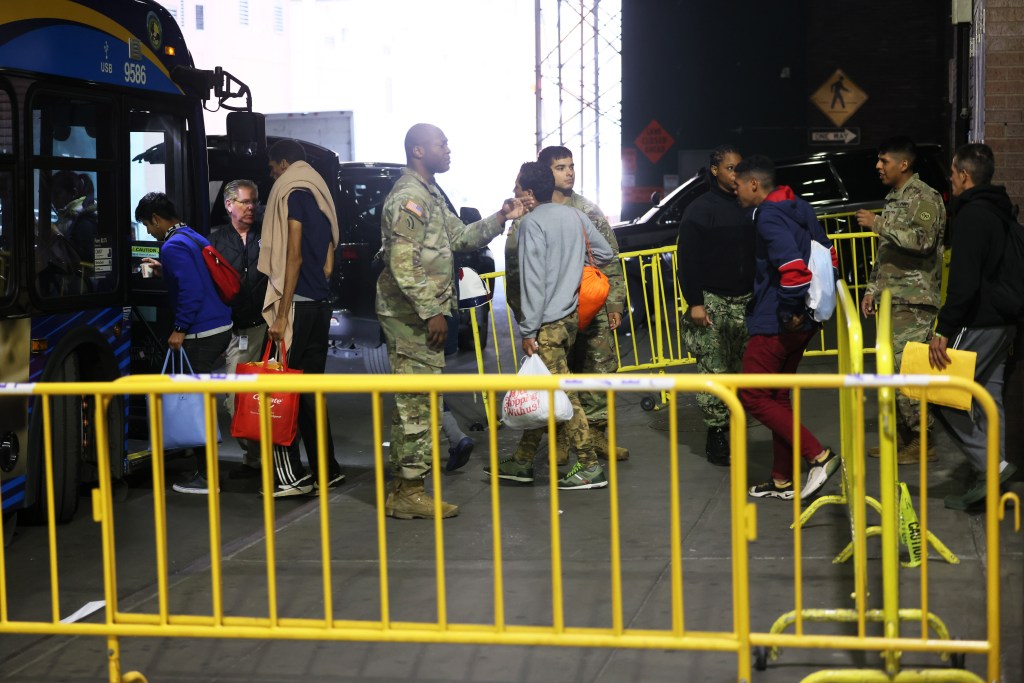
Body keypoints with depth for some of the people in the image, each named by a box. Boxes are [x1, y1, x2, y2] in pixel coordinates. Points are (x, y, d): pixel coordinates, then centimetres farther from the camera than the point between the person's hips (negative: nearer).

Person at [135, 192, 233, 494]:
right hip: (220, 327, 10)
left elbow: (191, 291, -23)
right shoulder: (194, 238, 17)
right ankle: (207, 469, 26)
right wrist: (164, 271, 26)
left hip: (201, 334, -10)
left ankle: (206, 476, 0)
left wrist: (180, 329, -18)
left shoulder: (173, 246, -14)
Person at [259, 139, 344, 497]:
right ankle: (325, 468, 15)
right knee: (309, 387, 12)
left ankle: (290, 475, -9)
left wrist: (281, 313, -17)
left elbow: (294, 257, -15)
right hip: (321, 304, 9)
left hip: (299, 303, -9)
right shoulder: (320, 195, 18)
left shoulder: (293, 193, -7)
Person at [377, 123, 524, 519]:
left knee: (413, 402, 13)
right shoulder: (408, 197, -14)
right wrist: (431, 312, -21)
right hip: (411, 316, -10)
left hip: (421, 314, 10)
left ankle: (402, 488, 19)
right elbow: (403, 263, -22)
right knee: (418, 402, -8)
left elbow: (460, 237, 21)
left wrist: (500, 219, 11)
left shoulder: (430, 195, 19)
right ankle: (408, 492, -3)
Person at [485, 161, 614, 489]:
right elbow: (605, 253, 16)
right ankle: (522, 461, 22)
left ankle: (590, 467, 0)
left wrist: (528, 330, -14)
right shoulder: (574, 215, 9)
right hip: (571, 315, 9)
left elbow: (533, 280, -18)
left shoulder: (532, 222, -14)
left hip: (548, 323, -9)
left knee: (563, 394, -4)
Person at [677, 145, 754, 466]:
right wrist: (695, 303, -14)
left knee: (736, 371, 4)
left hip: (744, 301, 5)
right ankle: (716, 435, -1)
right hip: (712, 301, -5)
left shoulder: (747, 208, 13)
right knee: (714, 372, -6)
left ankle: (730, 431, 10)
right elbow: (688, 260, -8)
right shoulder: (700, 209, -4)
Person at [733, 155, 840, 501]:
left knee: (752, 397, -1)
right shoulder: (800, 209, 13)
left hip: (775, 324, -10)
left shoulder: (768, 216, -17)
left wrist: (791, 309, -19)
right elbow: (828, 253, 20)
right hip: (802, 322, 10)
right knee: (778, 396, 17)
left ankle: (819, 455, -8)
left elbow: (791, 264, -31)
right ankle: (783, 479, 23)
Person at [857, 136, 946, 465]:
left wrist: (879, 224, -20)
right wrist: (872, 288, 18)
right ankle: (901, 435, 18)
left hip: (914, 301, -9)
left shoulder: (924, 197, -10)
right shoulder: (893, 198, 18)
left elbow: (923, 240, -26)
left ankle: (922, 441, -4)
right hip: (891, 299, 9)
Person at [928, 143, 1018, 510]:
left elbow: (964, 281, -24)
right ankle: (990, 481, 14)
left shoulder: (972, 215, -16)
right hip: (1003, 322, 10)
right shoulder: (1002, 211, 14)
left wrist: (943, 329, -23)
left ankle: (991, 464, -9)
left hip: (978, 324, -9)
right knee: (988, 397, 12)